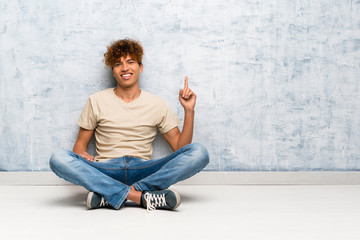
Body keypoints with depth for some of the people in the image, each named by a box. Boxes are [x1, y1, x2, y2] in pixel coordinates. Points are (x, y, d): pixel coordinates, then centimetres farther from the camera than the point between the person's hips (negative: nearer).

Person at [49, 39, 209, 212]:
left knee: (198, 153, -24)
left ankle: (108, 196, -30)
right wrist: (82, 153, -12)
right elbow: (80, 144, 12)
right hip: (106, 171, 0)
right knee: (58, 159, -28)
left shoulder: (156, 104, 11)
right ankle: (142, 197, -34)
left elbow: (180, 146, 7)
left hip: (143, 171, 1)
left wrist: (189, 111, -4)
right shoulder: (97, 101, 10)